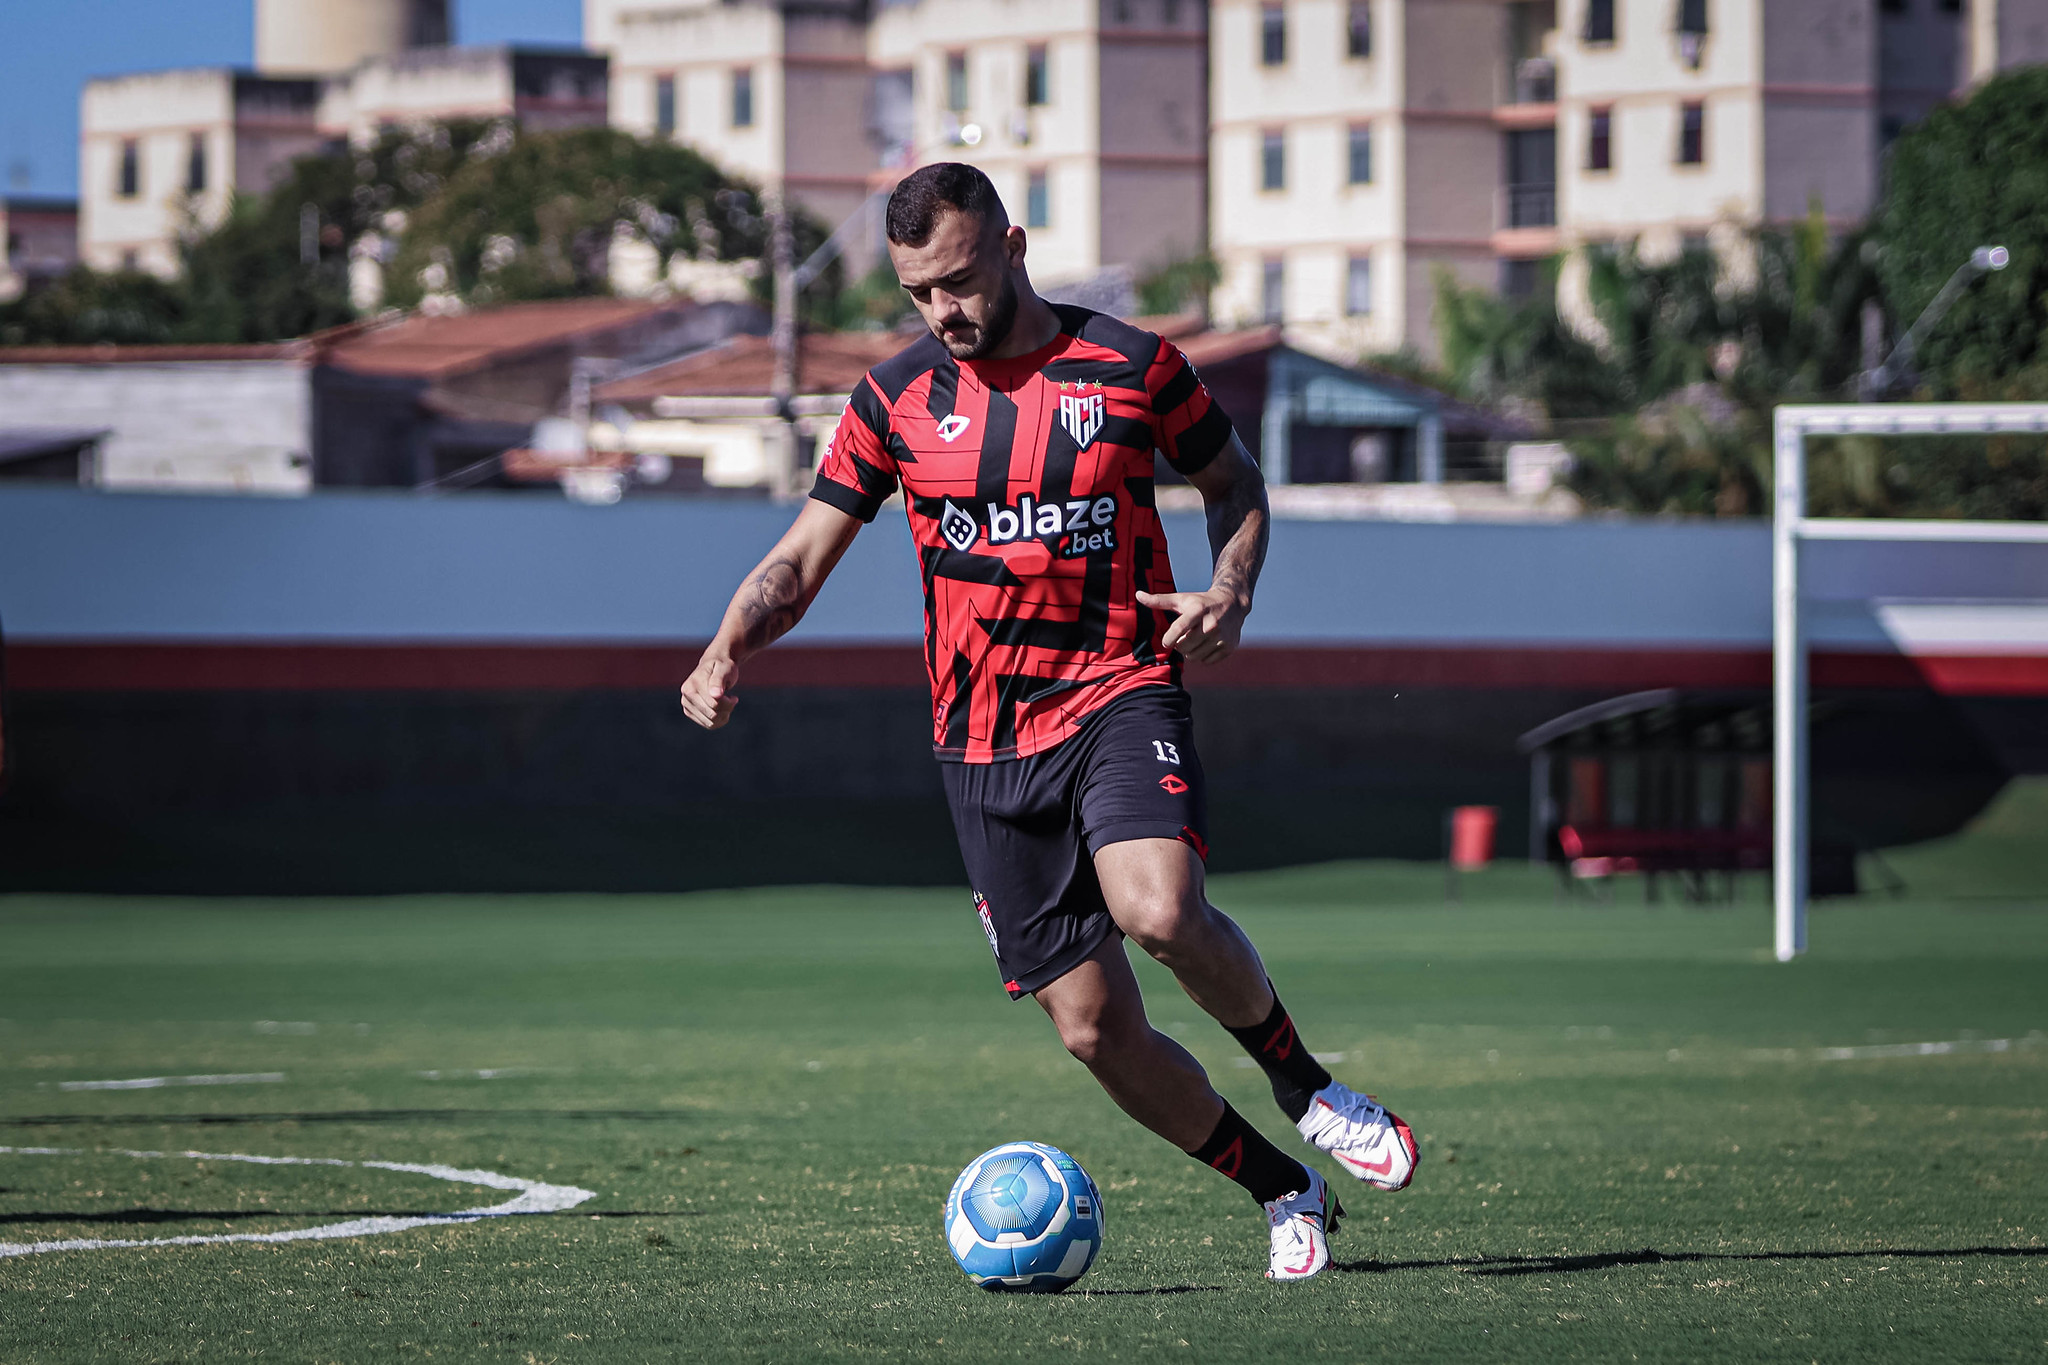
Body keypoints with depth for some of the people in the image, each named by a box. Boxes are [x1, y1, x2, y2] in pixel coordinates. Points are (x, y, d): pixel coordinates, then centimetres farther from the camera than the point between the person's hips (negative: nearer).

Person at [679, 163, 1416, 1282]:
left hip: (1120, 695, -3)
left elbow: (1234, 483, 15)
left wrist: (1229, 592, -6)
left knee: (1160, 911, -32)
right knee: (1095, 1030, -3)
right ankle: (1286, 1194, 17)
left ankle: (1301, 1082, -5)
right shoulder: (896, 397, 4)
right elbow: (804, 557, 5)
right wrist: (729, 651, -14)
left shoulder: (1128, 366, -1)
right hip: (983, 746, 3)